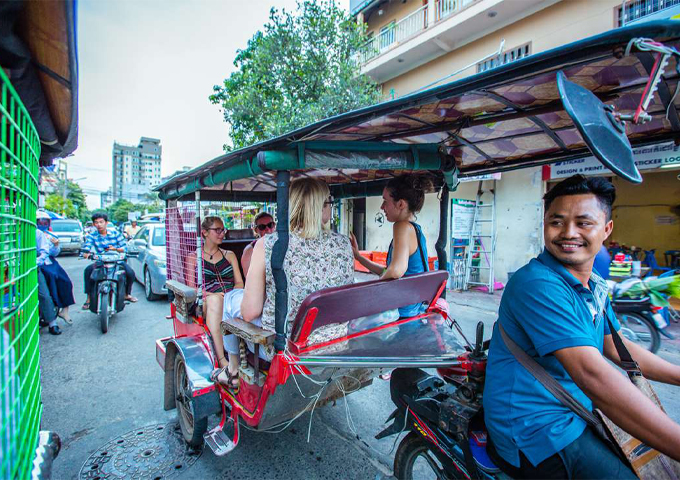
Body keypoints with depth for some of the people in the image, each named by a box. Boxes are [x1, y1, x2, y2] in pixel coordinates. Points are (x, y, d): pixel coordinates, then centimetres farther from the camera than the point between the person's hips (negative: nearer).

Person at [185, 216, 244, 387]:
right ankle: (222, 361, -44)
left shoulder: (229, 255, 24)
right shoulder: (193, 258, 16)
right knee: (214, 299, -37)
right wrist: (212, 296, -14)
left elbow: (239, 283, 15)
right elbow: (191, 288, 5)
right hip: (207, 305, -2)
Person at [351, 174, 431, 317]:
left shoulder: (403, 226, -16)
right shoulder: (416, 229, 13)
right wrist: (358, 256, 19)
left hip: (400, 313, -9)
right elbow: (388, 272, 17)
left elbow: (396, 270, -34)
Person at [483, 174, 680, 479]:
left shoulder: (596, 287, 7)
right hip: (535, 431, -9)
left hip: (578, 414, 10)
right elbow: (591, 374, -34)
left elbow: (616, 347, 17)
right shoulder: (537, 284, -26)